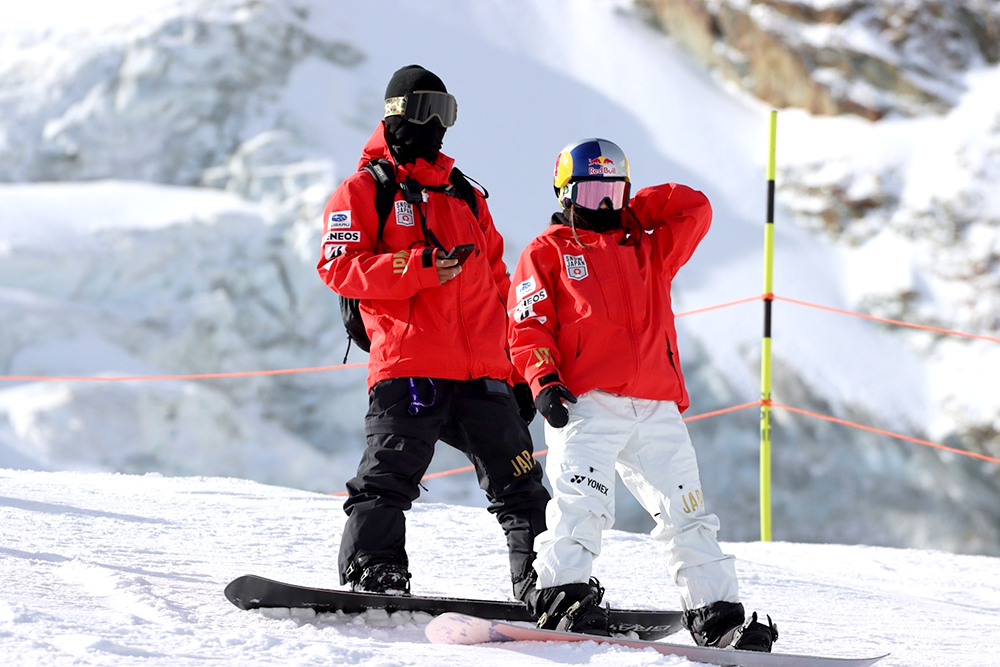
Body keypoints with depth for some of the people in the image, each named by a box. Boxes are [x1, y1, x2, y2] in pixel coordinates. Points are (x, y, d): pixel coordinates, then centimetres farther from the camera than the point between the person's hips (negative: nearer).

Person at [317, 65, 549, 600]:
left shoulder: (466, 197, 24)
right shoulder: (364, 190, 7)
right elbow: (339, 266, -7)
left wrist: (519, 372, 20)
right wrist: (419, 268, -18)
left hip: (483, 375, 5)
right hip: (408, 369, -5)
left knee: (520, 485, 4)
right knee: (390, 476, -15)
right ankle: (372, 571, -13)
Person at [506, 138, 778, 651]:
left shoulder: (649, 249, 26)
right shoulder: (547, 252, 12)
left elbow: (695, 208, 22)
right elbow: (527, 324, 2)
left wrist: (631, 211, 21)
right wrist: (544, 381, -14)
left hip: (657, 410, 4)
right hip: (586, 404, -4)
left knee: (686, 516, 2)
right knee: (582, 503, -22)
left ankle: (717, 617, 4)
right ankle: (564, 599, -23)